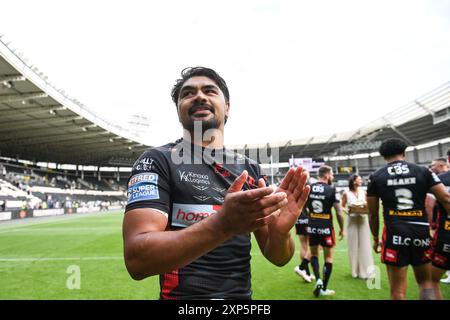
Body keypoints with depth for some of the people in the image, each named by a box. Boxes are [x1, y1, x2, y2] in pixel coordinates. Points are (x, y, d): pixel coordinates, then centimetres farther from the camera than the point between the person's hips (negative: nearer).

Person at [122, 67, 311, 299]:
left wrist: (279, 231, -21)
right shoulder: (157, 161, -12)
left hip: (243, 294, 5)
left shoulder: (250, 169, 0)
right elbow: (136, 259, -23)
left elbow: (277, 257, 1)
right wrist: (223, 224, -36)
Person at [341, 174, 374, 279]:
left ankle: (366, 271, 9)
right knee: (354, 245, 4)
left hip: (363, 220, 2)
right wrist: (347, 211, -16)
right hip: (352, 220, -2)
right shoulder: (346, 193, -2)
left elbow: (369, 205, 11)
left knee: (365, 245, 1)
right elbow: (342, 206, 3)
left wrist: (367, 207, -11)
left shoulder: (363, 192, 4)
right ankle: (355, 271, 18)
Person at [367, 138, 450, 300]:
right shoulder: (423, 171, 6)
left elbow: (373, 214, 6)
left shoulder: (376, 177, 3)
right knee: (426, 283, 22)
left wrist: (375, 238, 18)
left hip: (394, 233, -2)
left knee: (398, 291, 6)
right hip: (421, 231, 2)